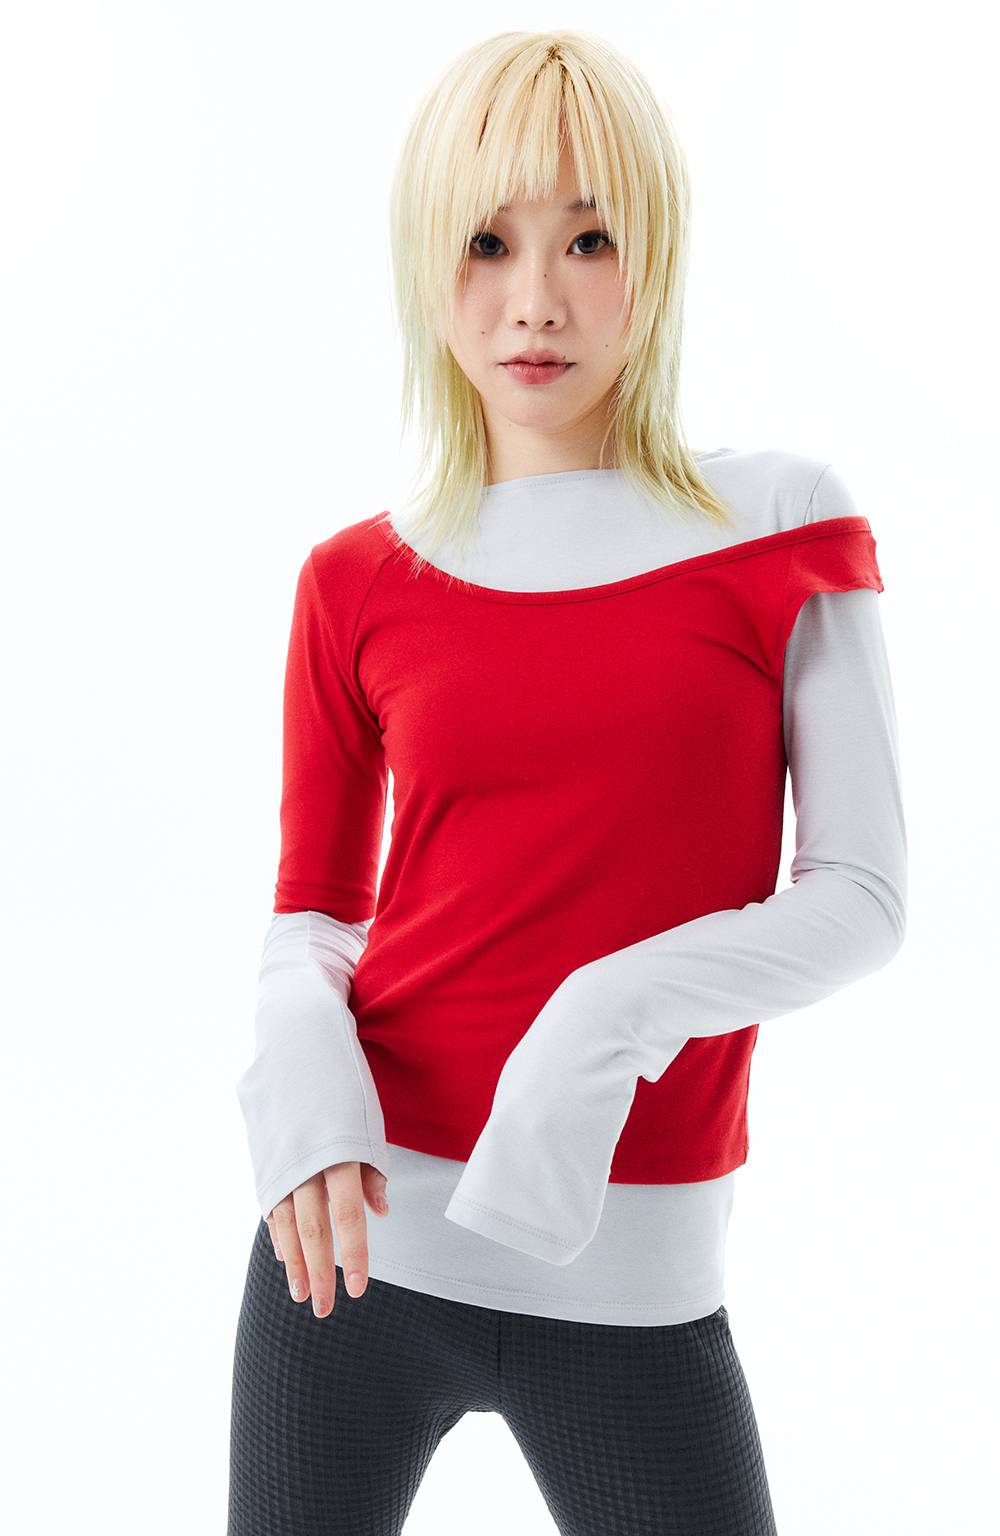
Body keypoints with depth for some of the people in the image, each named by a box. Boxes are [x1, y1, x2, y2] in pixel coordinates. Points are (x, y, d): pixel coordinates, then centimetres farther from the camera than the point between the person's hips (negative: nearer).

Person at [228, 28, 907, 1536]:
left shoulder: (788, 524, -3)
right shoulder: (355, 582, 2)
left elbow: (863, 892, -4)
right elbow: (312, 909, 8)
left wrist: (614, 1019, -19)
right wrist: (303, 1067, -13)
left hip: (626, 1276, -1)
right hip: (355, 1233, 2)